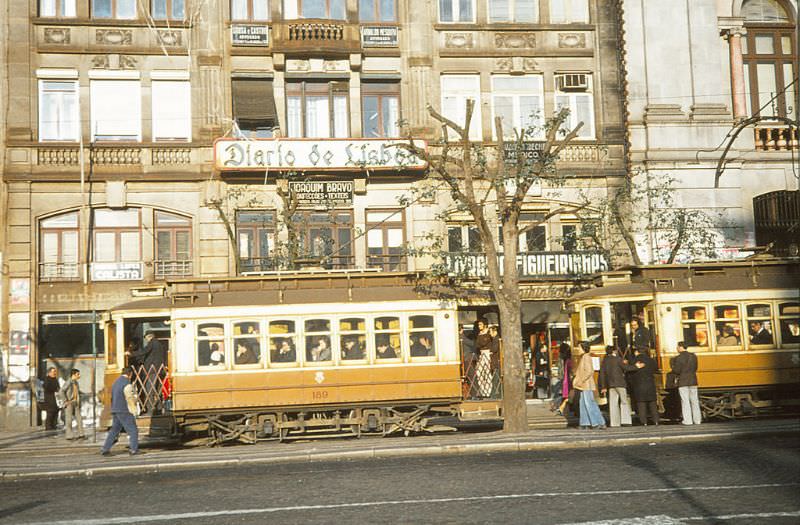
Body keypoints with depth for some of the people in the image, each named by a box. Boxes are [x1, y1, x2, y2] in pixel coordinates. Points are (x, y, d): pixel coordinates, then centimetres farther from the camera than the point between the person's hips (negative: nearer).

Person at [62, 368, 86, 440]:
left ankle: (80, 434, 7)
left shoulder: (76, 382, 12)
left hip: (76, 403, 8)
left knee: (79, 418, 3)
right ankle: (69, 435, 3)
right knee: (69, 419, -2)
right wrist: (66, 400, -20)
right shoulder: (69, 382, -13)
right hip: (69, 404, -7)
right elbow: (62, 391, -23)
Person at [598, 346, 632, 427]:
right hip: (620, 383, -4)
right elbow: (625, 369, -4)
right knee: (624, 402, 1)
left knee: (613, 404, 4)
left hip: (610, 384, 4)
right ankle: (625, 420, -9)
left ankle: (614, 422, 0)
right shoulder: (618, 359, -4)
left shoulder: (604, 361, 10)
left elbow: (602, 374, 9)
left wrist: (603, 387, 12)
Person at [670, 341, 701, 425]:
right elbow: (695, 368, 13)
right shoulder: (693, 356, 8)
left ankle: (688, 420, -3)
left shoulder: (679, 357, -12)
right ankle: (697, 419, 13)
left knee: (685, 401, -2)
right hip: (693, 380, 6)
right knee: (694, 400, 11)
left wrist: (672, 366, 4)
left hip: (683, 382, -6)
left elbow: (677, 370, -15)